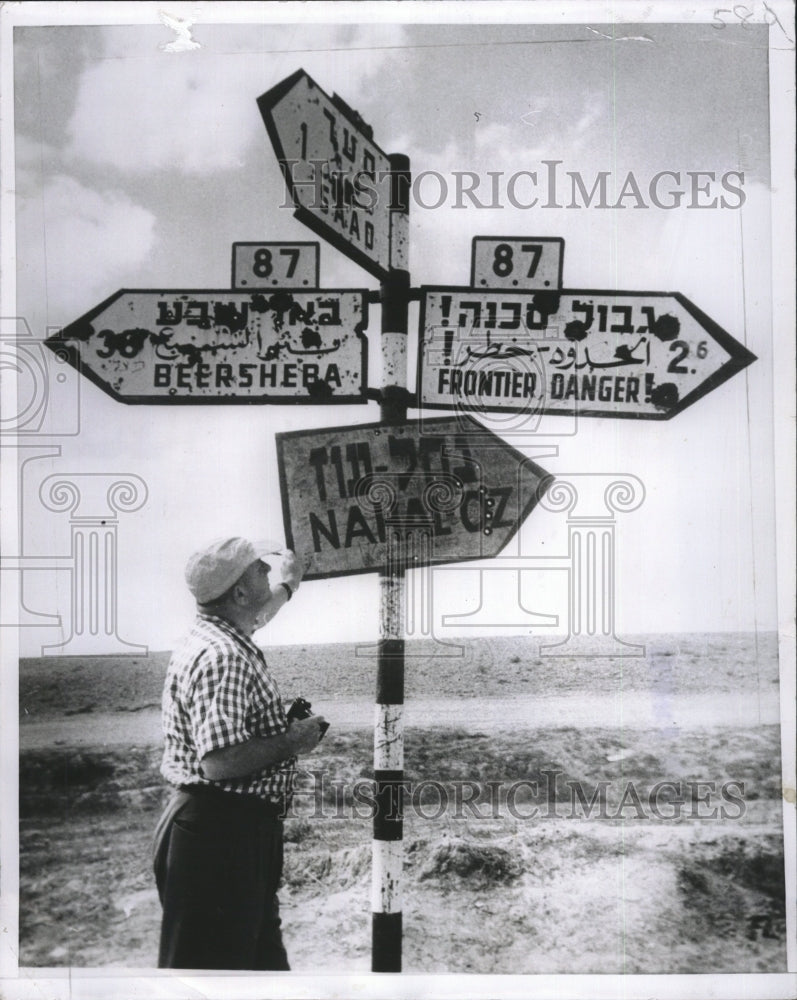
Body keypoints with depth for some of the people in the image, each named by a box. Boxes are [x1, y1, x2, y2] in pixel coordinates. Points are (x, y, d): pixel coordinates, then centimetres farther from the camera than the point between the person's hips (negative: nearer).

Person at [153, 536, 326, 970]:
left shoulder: (222, 638, 10)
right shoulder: (221, 657, -23)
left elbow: (258, 611, 37)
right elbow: (219, 761, -31)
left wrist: (289, 585, 52)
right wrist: (292, 741, -17)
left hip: (242, 830, 11)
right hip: (217, 835, -11)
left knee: (263, 954, 20)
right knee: (212, 962, -2)